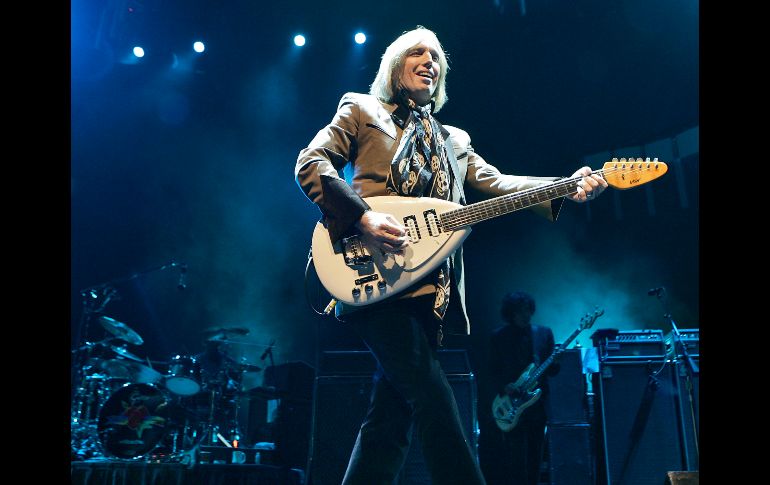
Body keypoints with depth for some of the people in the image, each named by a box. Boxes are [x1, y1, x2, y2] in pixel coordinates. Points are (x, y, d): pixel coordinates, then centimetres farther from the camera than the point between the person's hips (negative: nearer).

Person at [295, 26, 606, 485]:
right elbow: (310, 163, 2)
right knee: (435, 400, -15)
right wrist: (363, 215, -16)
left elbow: (496, 182, 14)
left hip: (431, 288, 6)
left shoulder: (455, 140, 27)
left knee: (393, 416, 5)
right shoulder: (361, 109, 14)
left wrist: (567, 188, -3)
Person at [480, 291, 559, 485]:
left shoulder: (544, 333, 8)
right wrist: (504, 388, -17)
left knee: (534, 463, 9)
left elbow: (551, 371, 7)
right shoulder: (498, 336, 1)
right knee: (517, 464, -5)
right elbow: (493, 372, 1)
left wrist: (557, 362, -14)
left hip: (538, 405, 3)